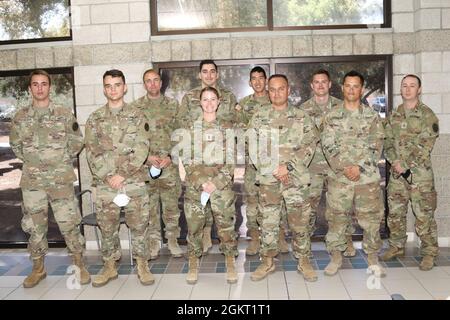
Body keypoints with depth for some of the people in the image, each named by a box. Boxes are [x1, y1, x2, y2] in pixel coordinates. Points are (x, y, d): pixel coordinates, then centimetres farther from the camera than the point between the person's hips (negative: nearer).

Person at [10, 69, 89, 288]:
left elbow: (77, 141, 6)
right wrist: (31, 161, 9)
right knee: (35, 226, 10)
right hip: (32, 181, 2)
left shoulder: (64, 114, 1)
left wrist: (63, 160, 2)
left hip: (61, 179, -2)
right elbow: (15, 144, 17)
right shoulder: (20, 117, 6)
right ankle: (38, 268, 24)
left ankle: (79, 265, 13)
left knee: (69, 224, -1)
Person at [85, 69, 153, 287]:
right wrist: (108, 176, -11)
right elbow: (92, 152, 1)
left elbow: (141, 149, -6)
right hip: (104, 183, 2)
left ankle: (142, 266, 18)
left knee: (138, 226, 4)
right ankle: (110, 267, 24)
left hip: (134, 182, -1)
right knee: (107, 227, 10)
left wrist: (123, 174, -14)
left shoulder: (137, 116, 4)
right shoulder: (94, 119, 8)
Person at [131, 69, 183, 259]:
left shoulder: (172, 105, 6)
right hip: (145, 165, 0)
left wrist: (171, 156, -7)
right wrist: (147, 157, -10)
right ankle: (153, 243, 18)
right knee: (150, 205, 6)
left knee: (171, 205, 5)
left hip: (169, 164, 0)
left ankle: (172, 240, 19)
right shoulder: (136, 107, 4)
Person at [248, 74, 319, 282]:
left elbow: (310, 145, -1)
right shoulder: (259, 116, 5)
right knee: (268, 222, 8)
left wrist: (288, 167, -13)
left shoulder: (301, 117, 6)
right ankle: (267, 261, 21)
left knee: (299, 222, 6)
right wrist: (273, 170, -10)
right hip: (268, 179, 1)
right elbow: (253, 148, 0)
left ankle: (304, 260, 22)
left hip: (297, 179, 0)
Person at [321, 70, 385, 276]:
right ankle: (336, 257, 21)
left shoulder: (372, 116, 5)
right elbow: (328, 146, -4)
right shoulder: (332, 116, 4)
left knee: (371, 218, 7)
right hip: (338, 177, 0)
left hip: (368, 177, 0)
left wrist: (360, 167, -13)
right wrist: (344, 168, -15)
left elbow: (376, 146, -1)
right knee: (336, 218, 6)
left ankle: (372, 257, 24)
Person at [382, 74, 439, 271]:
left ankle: (429, 253, 14)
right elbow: (388, 142, 8)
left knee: (424, 215, 0)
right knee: (395, 213, 12)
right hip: (397, 173, 5)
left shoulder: (427, 115, -5)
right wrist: (395, 162, -8)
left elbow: (424, 147, -11)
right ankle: (396, 247, 28)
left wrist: (405, 166, -14)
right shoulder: (395, 115, 11)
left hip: (420, 174, -5)